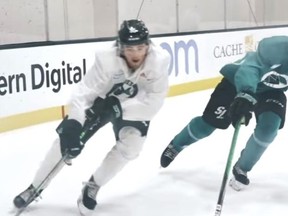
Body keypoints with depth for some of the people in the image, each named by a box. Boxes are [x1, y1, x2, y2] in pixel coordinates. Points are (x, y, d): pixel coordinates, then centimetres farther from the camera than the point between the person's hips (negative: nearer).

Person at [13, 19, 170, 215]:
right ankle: (35, 188, 15)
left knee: (129, 148, -18)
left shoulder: (159, 60, -32)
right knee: (67, 138, -4)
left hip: (136, 107, 1)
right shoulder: (107, 59, -35)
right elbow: (84, 93, -36)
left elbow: (153, 102, -30)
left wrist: (121, 108, -38)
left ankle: (92, 187, 7)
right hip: (102, 99, -1)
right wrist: (73, 124, -49)